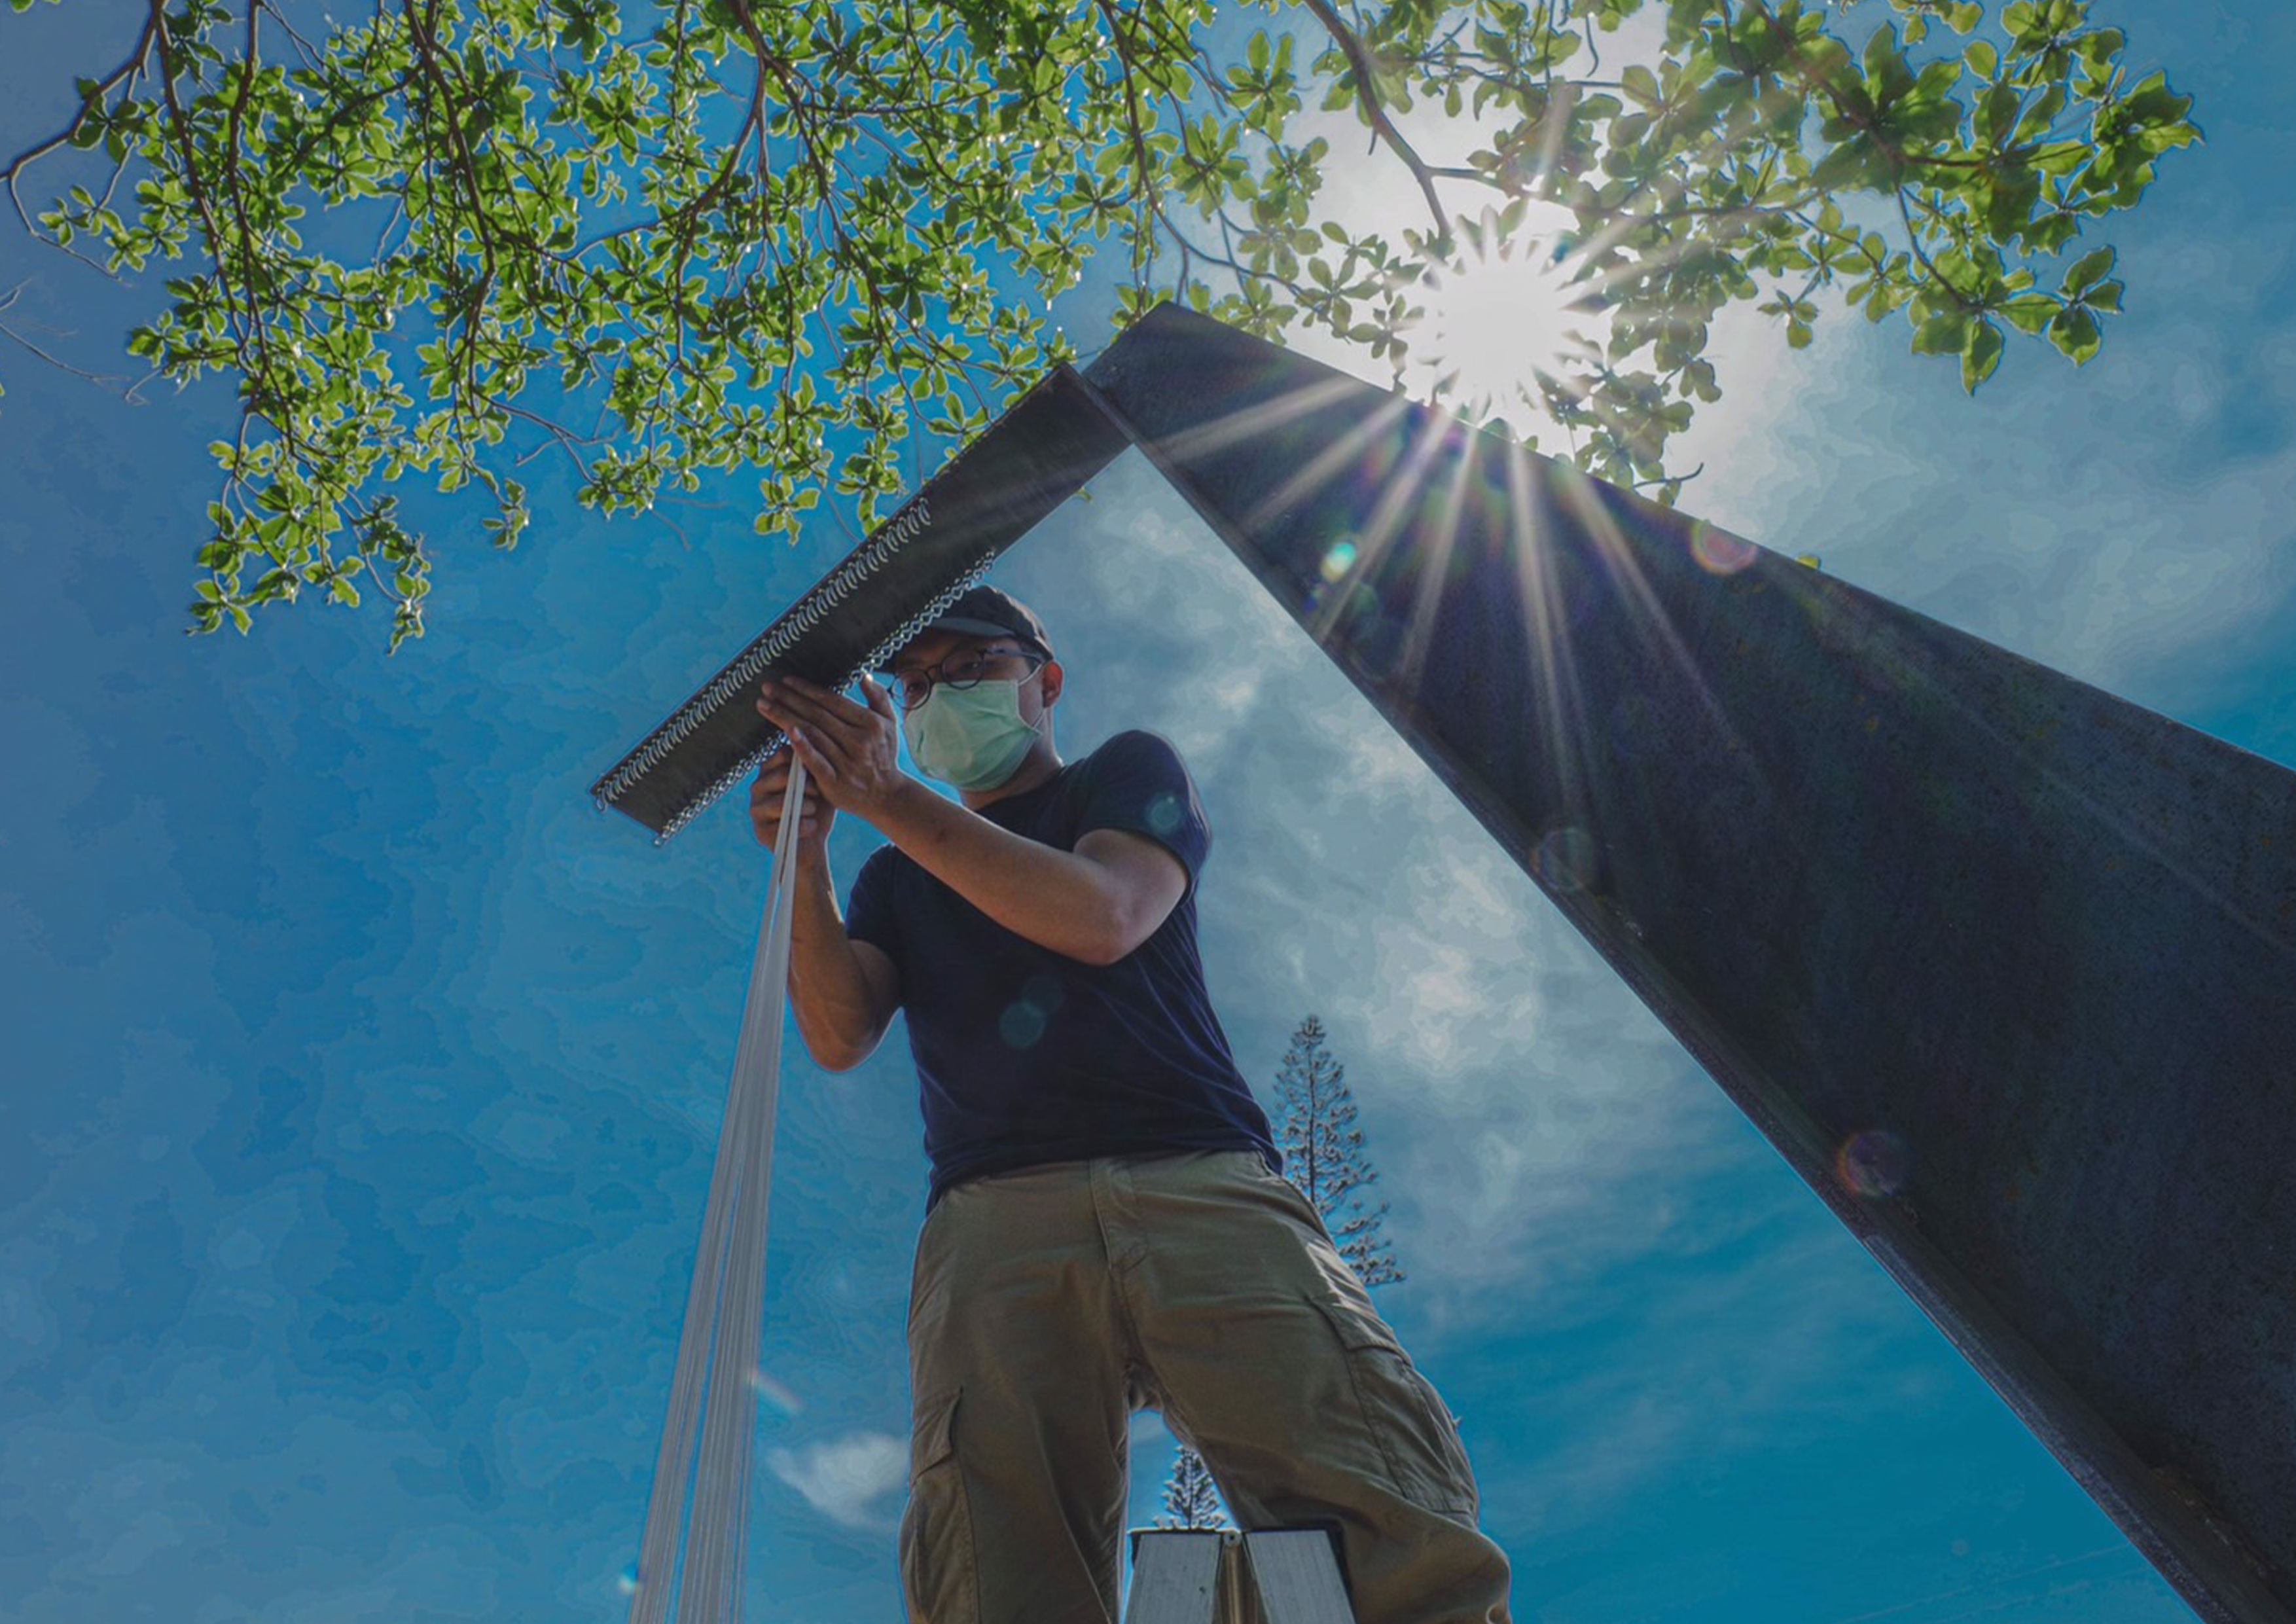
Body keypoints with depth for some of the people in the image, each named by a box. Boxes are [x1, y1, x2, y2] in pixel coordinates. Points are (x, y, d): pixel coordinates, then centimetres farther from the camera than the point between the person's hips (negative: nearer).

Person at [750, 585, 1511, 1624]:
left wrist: (888, 799, -3)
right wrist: (806, 860, -3)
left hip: (1198, 1185, -1)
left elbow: (1102, 917, -1)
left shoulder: (1131, 771, 22)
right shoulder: (898, 878, 30)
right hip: (996, 1219, 2)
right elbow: (840, 1038, 12)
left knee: (1403, 1535, -23)